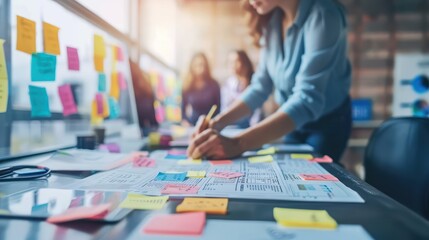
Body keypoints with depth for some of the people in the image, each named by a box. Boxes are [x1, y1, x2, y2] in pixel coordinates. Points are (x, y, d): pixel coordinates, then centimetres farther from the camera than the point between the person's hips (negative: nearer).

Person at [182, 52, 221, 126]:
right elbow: (183, 106, 7)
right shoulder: (187, 86, 2)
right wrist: (184, 120, -4)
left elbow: (218, 106, 2)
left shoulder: (214, 84, -1)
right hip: (191, 124, 0)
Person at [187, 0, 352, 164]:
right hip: (293, 122, 6)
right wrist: (218, 122, -22)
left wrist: (238, 144, -49)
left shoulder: (322, 15, -29)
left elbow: (308, 98, -38)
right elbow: (261, 85, -8)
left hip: (328, 121, -5)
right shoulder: (273, 20, -9)